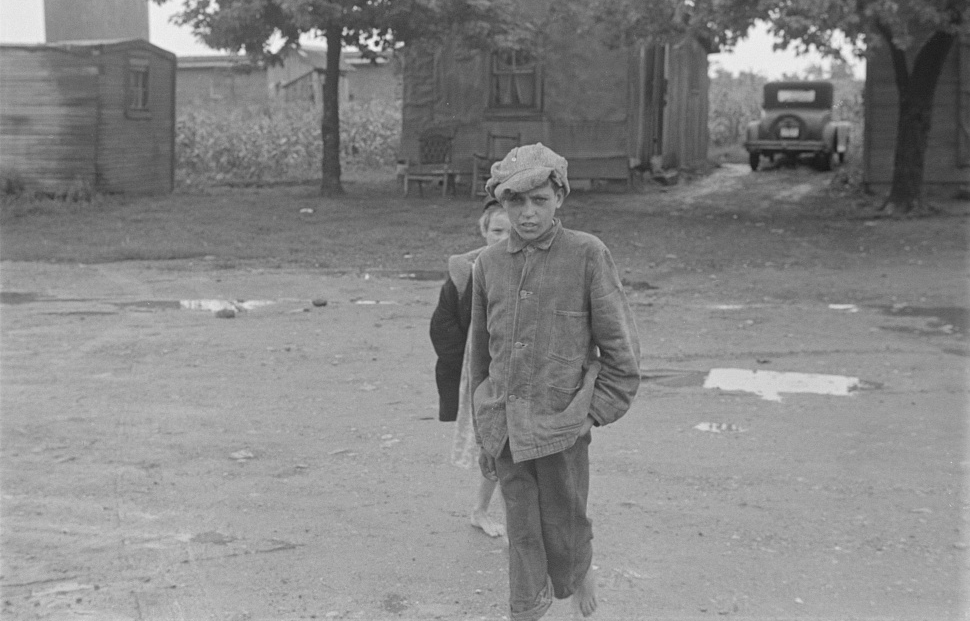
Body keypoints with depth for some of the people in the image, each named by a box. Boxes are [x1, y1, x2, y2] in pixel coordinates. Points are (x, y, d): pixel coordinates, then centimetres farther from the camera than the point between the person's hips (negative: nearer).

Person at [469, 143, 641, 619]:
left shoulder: (588, 255, -6)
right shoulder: (489, 263, 5)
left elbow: (622, 349, -2)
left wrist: (592, 414, -5)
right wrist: (484, 434, 16)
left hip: (561, 426, -3)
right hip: (505, 426, 3)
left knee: (563, 532, 8)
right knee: (522, 535, 8)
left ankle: (580, 569, 39)